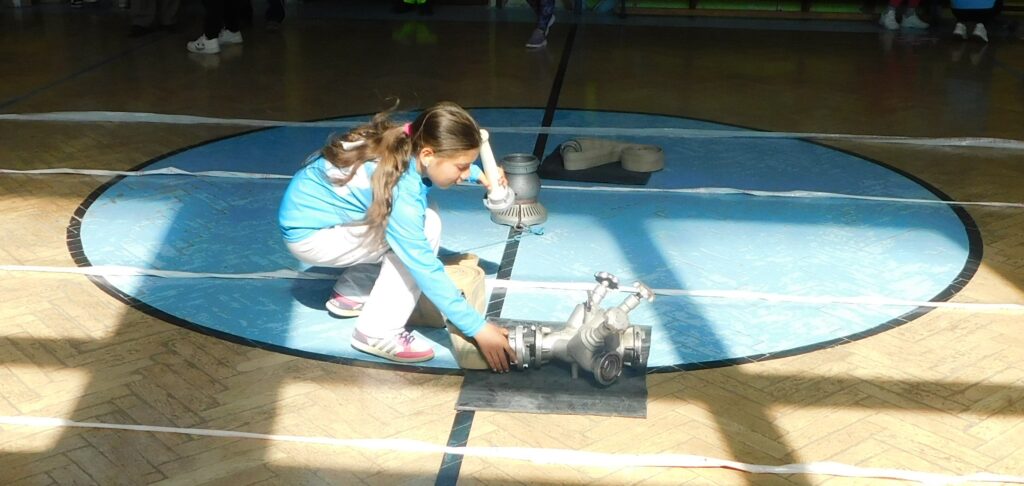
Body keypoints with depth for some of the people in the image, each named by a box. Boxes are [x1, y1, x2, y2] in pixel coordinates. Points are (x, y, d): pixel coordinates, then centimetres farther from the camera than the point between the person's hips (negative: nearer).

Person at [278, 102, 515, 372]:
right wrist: (477, 327, -28)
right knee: (425, 228, -18)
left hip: (313, 211, 9)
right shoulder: (400, 189, -33)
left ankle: (350, 293, 15)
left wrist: (480, 175, 2)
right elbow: (424, 267, -31)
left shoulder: (406, 146, -10)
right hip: (310, 234, -9)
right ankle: (377, 333, -14)